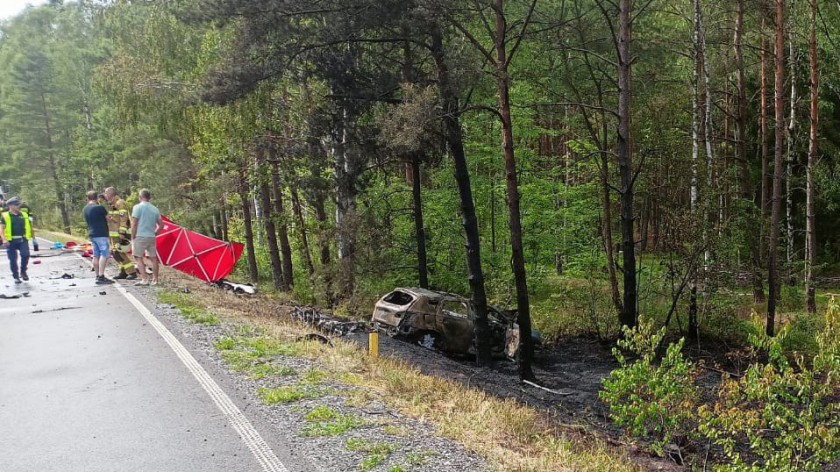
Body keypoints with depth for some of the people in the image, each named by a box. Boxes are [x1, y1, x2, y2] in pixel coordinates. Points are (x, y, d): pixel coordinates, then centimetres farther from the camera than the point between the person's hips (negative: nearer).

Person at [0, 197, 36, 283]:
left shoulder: (24, 214, 12)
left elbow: (29, 226, 19)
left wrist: (33, 236, 14)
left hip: (23, 240, 2)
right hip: (11, 241, -2)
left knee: (25, 254, -17)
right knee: (13, 259, 3)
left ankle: (23, 272, 6)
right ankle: (16, 277, 17)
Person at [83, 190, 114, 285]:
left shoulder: (85, 209, 10)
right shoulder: (99, 208, -14)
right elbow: (108, 219, -5)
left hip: (92, 234, 8)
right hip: (101, 234, -8)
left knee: (96, 255, 11)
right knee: (104, 254, -9)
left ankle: (98, 276, 15)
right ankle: (101, 277, -16)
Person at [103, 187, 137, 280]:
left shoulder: (119, 203, -14)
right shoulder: (110, 204, 16)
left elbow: (124, 219, -21)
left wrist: (122, 233, -25)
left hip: (120, 234, -10)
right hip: (113, 234, 10)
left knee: (119, 254, -12)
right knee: (115, 253, 11)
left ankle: (132, 272, -8)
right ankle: (123, 272, 17)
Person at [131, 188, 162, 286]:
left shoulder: (138, 207, -6)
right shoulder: (155, 209, 10)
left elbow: (134, 224, -10)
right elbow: (161, 225, 11)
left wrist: (133, 237, -2)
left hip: (140, 236, -5)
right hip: (151, 237, 5)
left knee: (138, 257, -1)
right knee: (153, 258, 10)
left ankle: (144, 279, -10)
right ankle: (155, 280, 14)